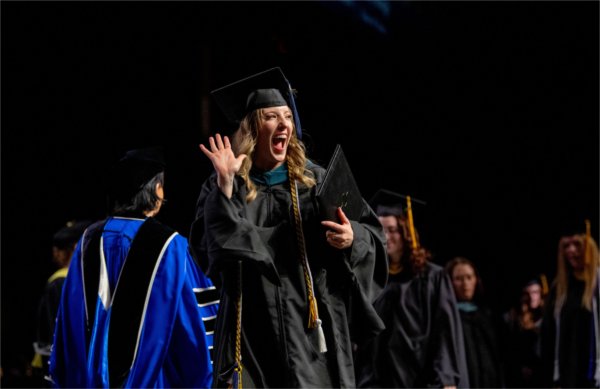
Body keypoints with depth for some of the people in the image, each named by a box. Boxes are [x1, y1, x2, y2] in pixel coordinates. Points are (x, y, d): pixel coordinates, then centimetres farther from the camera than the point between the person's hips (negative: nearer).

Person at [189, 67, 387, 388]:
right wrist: (224, 185, -16)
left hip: (313, 325, 1)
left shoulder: (317, 180, 10)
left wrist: (352, 237, -15)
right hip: (253, 327, -1)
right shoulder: (222, 187, 8)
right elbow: (207, 245, -7)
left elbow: (372, 234, 7)